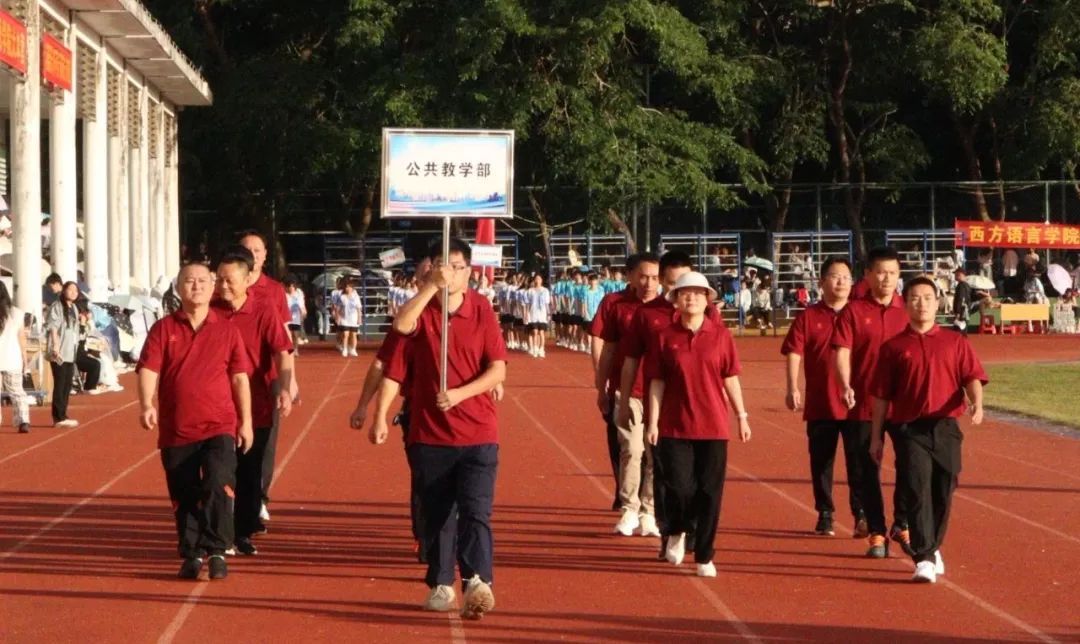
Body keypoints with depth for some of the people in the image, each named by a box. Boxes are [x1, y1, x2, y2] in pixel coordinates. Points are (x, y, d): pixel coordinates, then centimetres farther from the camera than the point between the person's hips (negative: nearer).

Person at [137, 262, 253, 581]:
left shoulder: (227, 330, 6)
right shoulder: (163, 329, 4)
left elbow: (239, 377, 7)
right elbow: (148, 369, -6)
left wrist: (245, 421, 4)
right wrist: (147, 405, -23)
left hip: (220, 426, -1)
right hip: (176, 429, 1)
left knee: (219, 486, -18)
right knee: (184, 497, 6)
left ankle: (217, 552, -11)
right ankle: (192, 557, 18)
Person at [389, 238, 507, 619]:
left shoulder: (482, 311, 1)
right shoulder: (422, 310, 2)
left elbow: (498, 371, -4)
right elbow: (401, 325, -24)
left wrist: (460, 394, -17)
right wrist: (432, 285, -27)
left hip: (478, 433, -1)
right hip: (429, 433, 2)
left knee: (475, 511, -12)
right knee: (435, 514, 8)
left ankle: (478, 582, -20)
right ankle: (441, 585, 19)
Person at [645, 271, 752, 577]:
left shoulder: (720, 335, 2)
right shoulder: (665, 337, 2)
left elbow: (731, 379, 7)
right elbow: (657, 382, 3)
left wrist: (742, 416, 6)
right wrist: (653, 422, -2)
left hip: (713, 426, 1)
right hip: (676, 426, -1)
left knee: (709, 492, 1)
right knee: (679, 487, -7)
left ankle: (704, 557, 11)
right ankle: (675, 532, 25)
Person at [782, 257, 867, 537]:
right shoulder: (808, 317, 3)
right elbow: (794, 354, -2)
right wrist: (793, 389, -14)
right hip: (819, 404, 0)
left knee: (858, 462, -3)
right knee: (821, 462, 8)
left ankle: (862, 515, 1)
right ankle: (825, 515, 18)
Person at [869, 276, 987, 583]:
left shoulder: (955, 342, 10)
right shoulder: (894, 347, 8)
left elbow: (972, 377, 0)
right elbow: (881, 396, 9)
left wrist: (976, 404, -20)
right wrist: (876, 436, 7)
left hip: (946, 428, 2)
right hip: (910, 429, -2)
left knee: (943, 493, 6)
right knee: (918, 491, -11)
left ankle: (933, 548, 28)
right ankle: (924, 559, -12)